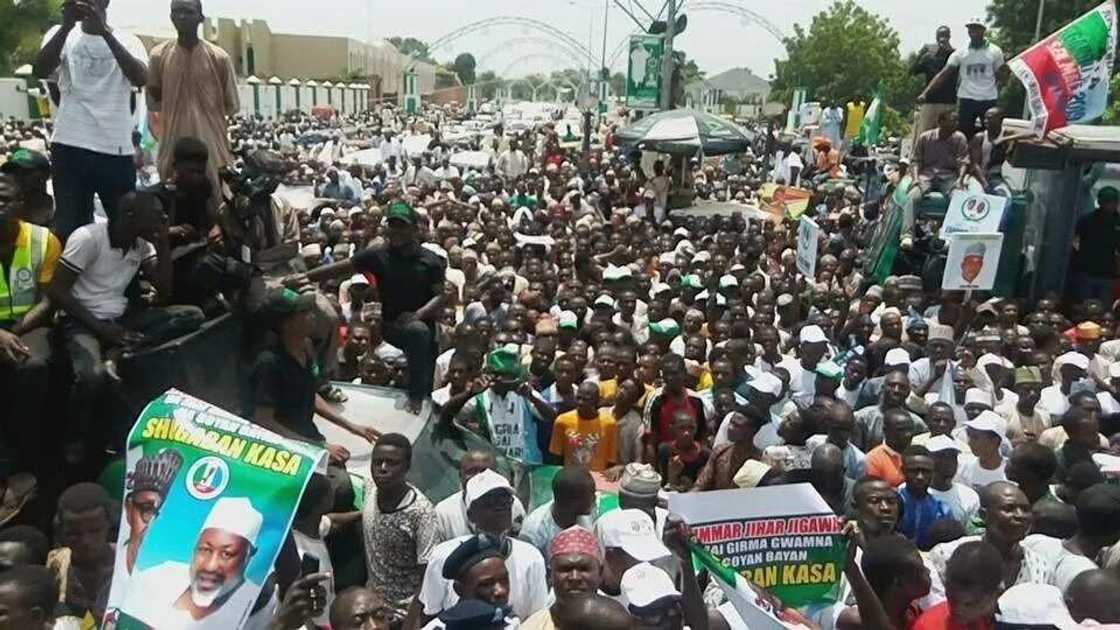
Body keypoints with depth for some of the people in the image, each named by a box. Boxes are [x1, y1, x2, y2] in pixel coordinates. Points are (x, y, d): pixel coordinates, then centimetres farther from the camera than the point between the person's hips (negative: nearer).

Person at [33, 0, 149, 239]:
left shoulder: (127, 40, 6)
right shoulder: (61, 34, 8)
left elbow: (141, 79, -14)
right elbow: (39, 71, -11)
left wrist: (104, 31, -22)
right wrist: (67, 25, -21)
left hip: (116, 148, 0)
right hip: (70, 146, 0)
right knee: (68, 226, 5)